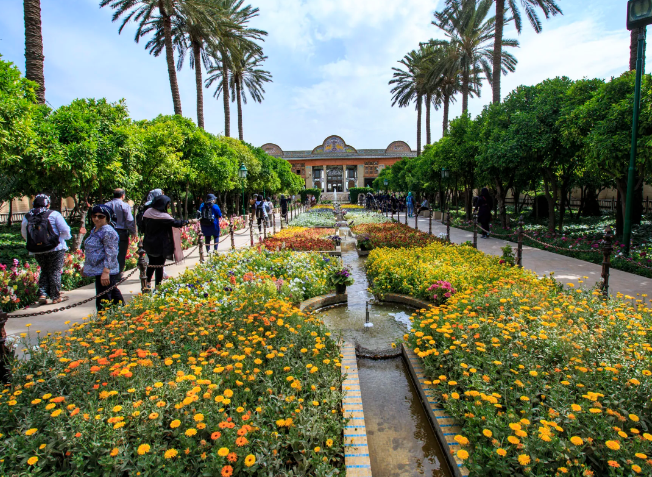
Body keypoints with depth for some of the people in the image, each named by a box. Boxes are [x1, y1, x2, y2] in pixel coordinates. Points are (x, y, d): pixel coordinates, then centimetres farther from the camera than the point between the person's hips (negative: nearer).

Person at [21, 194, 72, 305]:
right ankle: (56, 297, 9)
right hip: (55, 249, -4)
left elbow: (24, 234, 14)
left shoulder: (27, 217, 5)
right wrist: (66, 237, 10)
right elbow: (65, 230, -10)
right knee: (55, 272, 5)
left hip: (37, 251, 4)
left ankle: (42, 294, 10)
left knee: (44, 271, 20)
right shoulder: (53, 214, -10)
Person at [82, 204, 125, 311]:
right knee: (114, 294, 21)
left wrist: (105, 272, -26)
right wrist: (86, 266, 28)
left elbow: (111, 254, -22)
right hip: (98, 270, 11)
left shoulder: (108, 232, -16)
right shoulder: (95, 230, 16)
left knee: (103, 302, -8)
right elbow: (91, 251, 26)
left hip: (105, 272, -11)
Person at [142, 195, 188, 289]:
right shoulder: (163, 216, -20)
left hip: (148, 243, 7)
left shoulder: (148, 212, 2)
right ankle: (158, 285, 11)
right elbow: (175, 223, -17)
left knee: (151, 263, 21)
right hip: (160, 245, -7)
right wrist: (188, 221, -4)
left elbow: (143, 226, 11)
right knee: (159, 265, 4)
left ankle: (148, 282, 27)